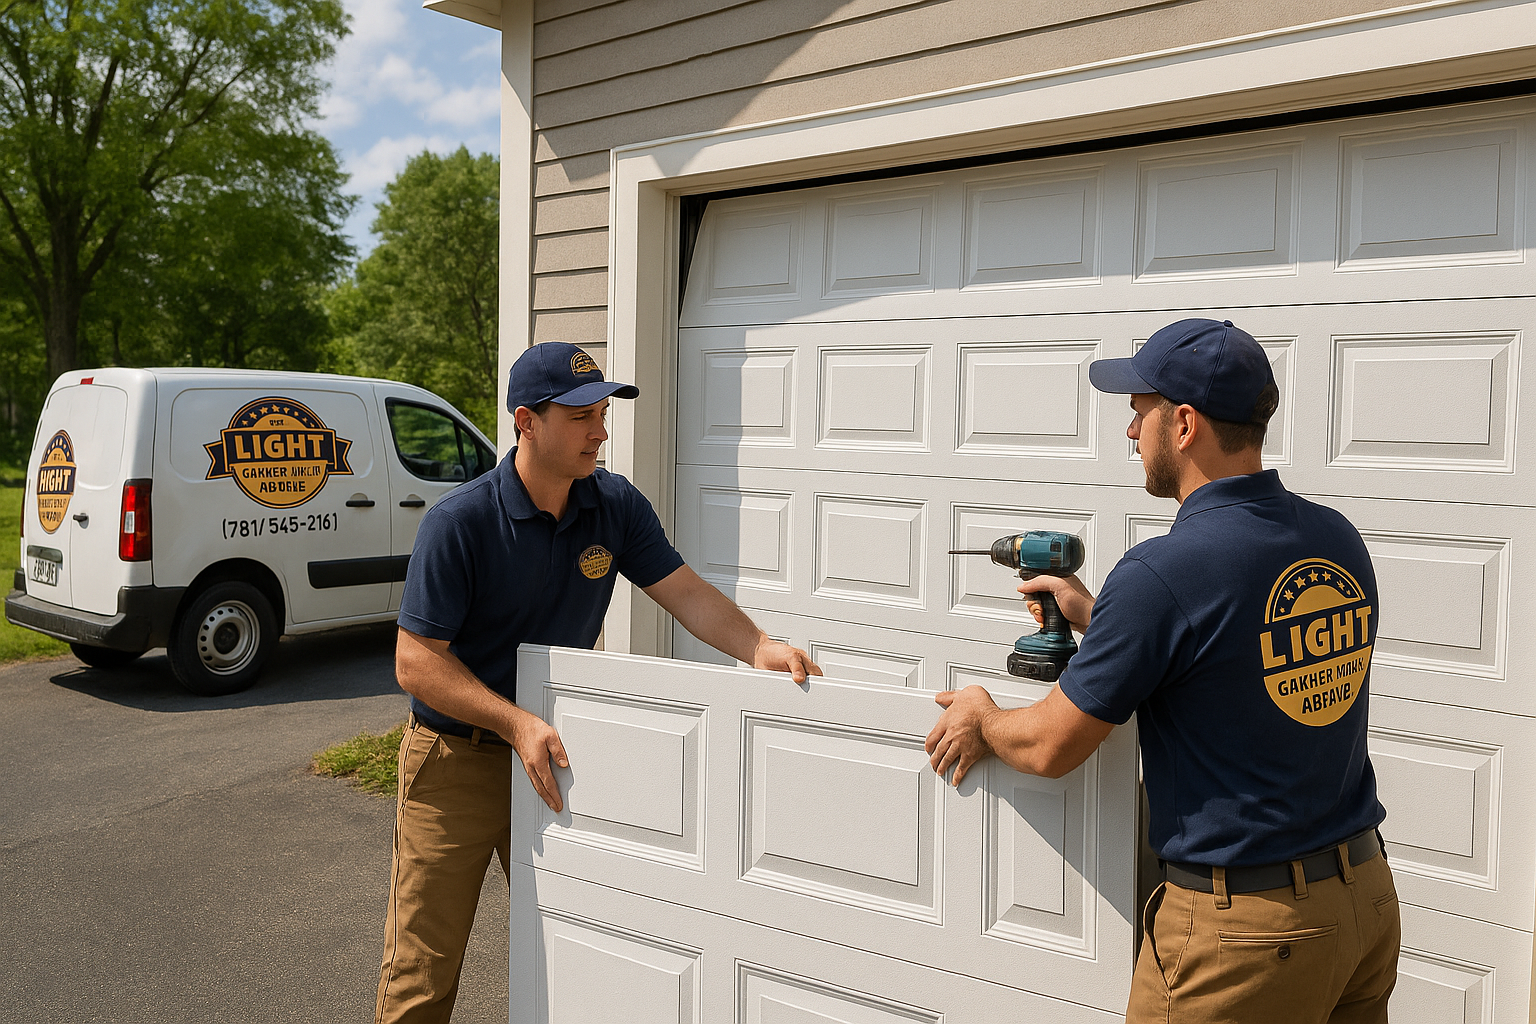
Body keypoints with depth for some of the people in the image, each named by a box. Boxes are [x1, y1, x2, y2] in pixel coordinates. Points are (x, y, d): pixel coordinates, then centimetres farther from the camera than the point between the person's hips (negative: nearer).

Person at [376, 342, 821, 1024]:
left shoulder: (616, 506, -4)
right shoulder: (458, 522, -19)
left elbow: (686, 593, -5)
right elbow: (416, 662, -18)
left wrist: (756, 647, -23)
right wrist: (518, 724, -26)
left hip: (552, 752, 4)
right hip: (456, 757, -4)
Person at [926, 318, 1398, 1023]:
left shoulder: (1162, 572, -23)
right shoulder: (1340, 541, 0)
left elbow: (1049, 748, -13)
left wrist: (980, 717, 8)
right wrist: (1095, 617, 19)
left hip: (1248, 928, -7)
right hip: (1370, 893, 8)